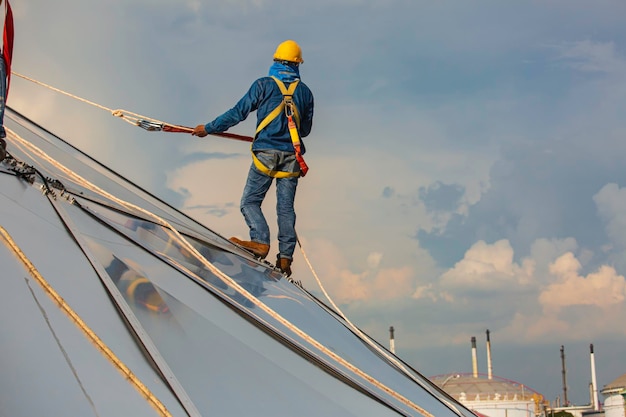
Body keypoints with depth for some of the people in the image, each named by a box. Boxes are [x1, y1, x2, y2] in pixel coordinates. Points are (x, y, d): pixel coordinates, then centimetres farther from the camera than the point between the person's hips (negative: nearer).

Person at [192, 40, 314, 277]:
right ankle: (285, 256, 1)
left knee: (250, 201, 1)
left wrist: (209, 128, 8)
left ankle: (261, 242, -18)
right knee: (286, 207, 5)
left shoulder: (264, 85, -2)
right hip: (291, 156, 3)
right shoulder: (305, 91, 9)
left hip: (266, 153, -3)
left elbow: (238, 113, -2)